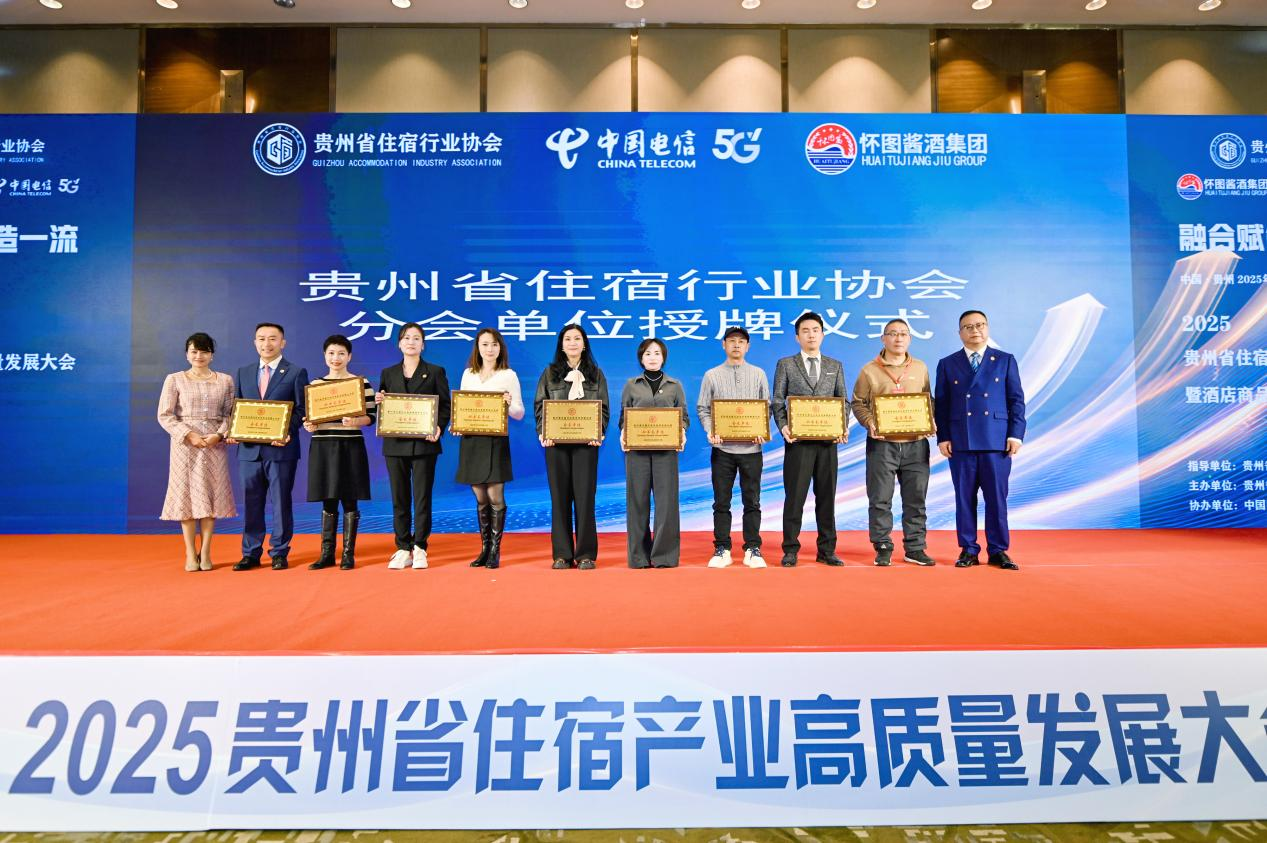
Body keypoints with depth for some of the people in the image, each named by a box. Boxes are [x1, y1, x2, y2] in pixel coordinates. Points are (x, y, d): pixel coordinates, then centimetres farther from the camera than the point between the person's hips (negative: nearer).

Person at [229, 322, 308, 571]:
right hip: (249, 448, 4)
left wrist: (287, 432, -20)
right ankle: (251, 554, 17)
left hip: (281, 448, -4)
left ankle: (279, 553, 12)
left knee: (281, 502, 3)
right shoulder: (243, 373, 15)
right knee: (250, 503, 9)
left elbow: (301, 409, -4)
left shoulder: (296, 373, 2)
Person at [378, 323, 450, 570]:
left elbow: (445, 406, 1)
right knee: (399, 498, 5)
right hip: (395, 444, 3)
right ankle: (403, 549, 13)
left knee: (422, 497, 0)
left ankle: (419, 549, 8)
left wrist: (438, 427, -16)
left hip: (424, 444, -2)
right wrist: (378, 401, -8)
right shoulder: (388, 373, 13)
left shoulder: (435, 372, 5)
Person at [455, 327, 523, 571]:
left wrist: (509, 404, -19)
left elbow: (520, 414, 1)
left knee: (495, 497, -4)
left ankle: (495, 551, 7)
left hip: (496, 440, -3)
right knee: (480, 499, 9)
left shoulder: (509, 375, 2)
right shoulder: (468, 374, 13)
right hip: (471, 440, 4)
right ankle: (484, 549, 19)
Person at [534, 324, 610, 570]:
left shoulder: (595, 374, 10)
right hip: (556, 441, 1)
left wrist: (598, 433, -11)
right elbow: (539, 405, 5)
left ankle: (586, 554, 4)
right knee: (559, 496, 2)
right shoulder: (550, 373, 10)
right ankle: (562, 554, 7)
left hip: (585, 441, 0)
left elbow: (604, 408, 6)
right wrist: (542, 432, -10)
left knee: (585, 496, -2)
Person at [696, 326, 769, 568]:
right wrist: (710, 431, -10)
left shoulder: (758, 374, 10)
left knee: (752, 501, 4)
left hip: (751, 447, 0)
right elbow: (702, 408, 6)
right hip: (722, 448, 0)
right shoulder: (712, 375, 8)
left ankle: (752, 550, 12)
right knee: (721, 501, 3)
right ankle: (721, 550, 11)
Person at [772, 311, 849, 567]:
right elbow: (777, 401, 3)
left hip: (828, 440, 2)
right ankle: (790, 550, 7)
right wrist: (783, 426, -13)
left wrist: (844, 427, -7)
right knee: (794, 496, 0)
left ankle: (827, 550, 14)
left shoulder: (836, 366, 14)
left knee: (826, 496, 6)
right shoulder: (785, 365, 8)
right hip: (798, 440, -2)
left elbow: (843, 401, 10)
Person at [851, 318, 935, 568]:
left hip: (916, 443, 2)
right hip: (882, 443, -2)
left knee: (916, 498, 6)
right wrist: (869, 424, -11)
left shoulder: (920, 368, 11)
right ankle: (883, 548, 10)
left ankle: (915, 548, 16)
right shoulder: (870, 370, 3)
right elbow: (858, 403, 5)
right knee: (880, 499, 0)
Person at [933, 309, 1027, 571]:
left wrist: (1015, 435, -2)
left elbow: (1017, 400, 7)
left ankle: (998, 551, 12)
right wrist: (942, 438, -2)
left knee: (997, 497, 1)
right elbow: (940, 404, 7)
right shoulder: (947, 364, 11)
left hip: (997, 441, 0)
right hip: (960, 442, 1)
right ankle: (968, 550, 11)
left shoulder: (1006, 360, 10)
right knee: (964, 498, 3)